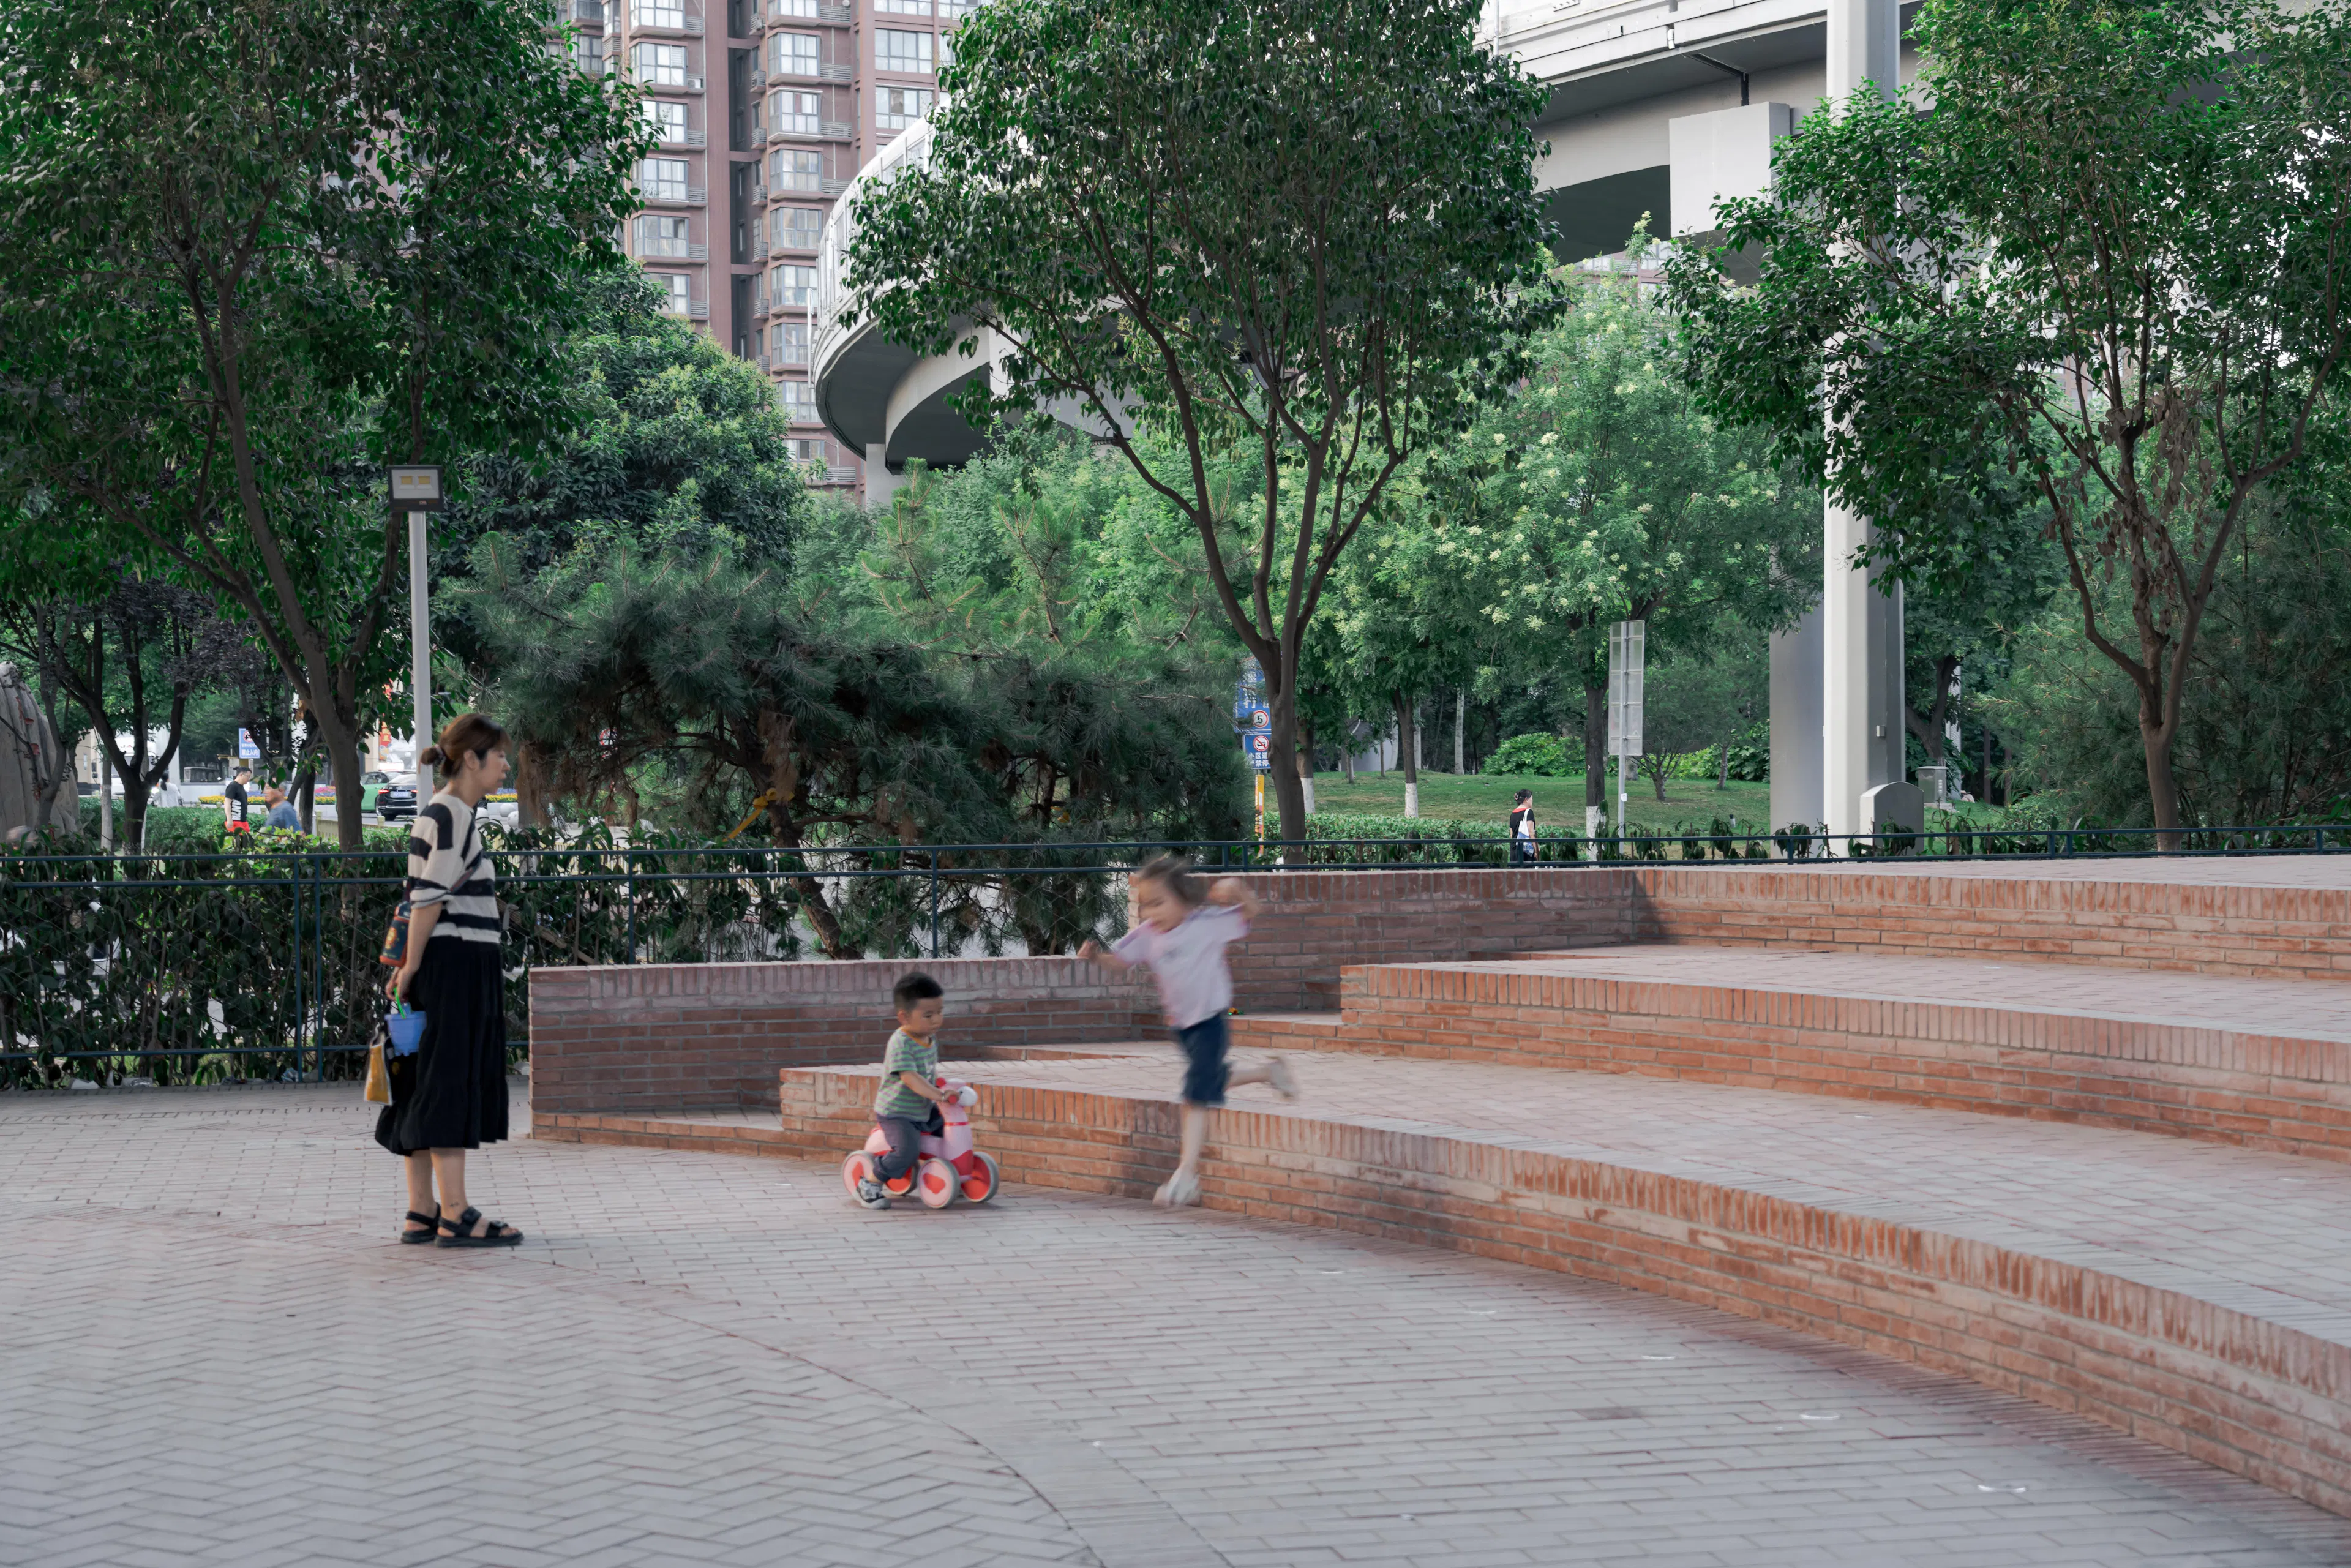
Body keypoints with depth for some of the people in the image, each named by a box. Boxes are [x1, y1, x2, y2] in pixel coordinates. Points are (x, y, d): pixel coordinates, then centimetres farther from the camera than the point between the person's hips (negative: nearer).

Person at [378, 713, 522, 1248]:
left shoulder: (452, 815, 18)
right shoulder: (451, 816, -13)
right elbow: (428, 900, -17)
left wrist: (411, 966, 14)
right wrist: (412, 967, -14)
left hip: (461, 972, 10)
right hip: (453, 965, -10)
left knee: (426, 1092, 9)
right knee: (449, 1085, -9)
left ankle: (421, 1213, 11)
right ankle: (455, 1215, -8)